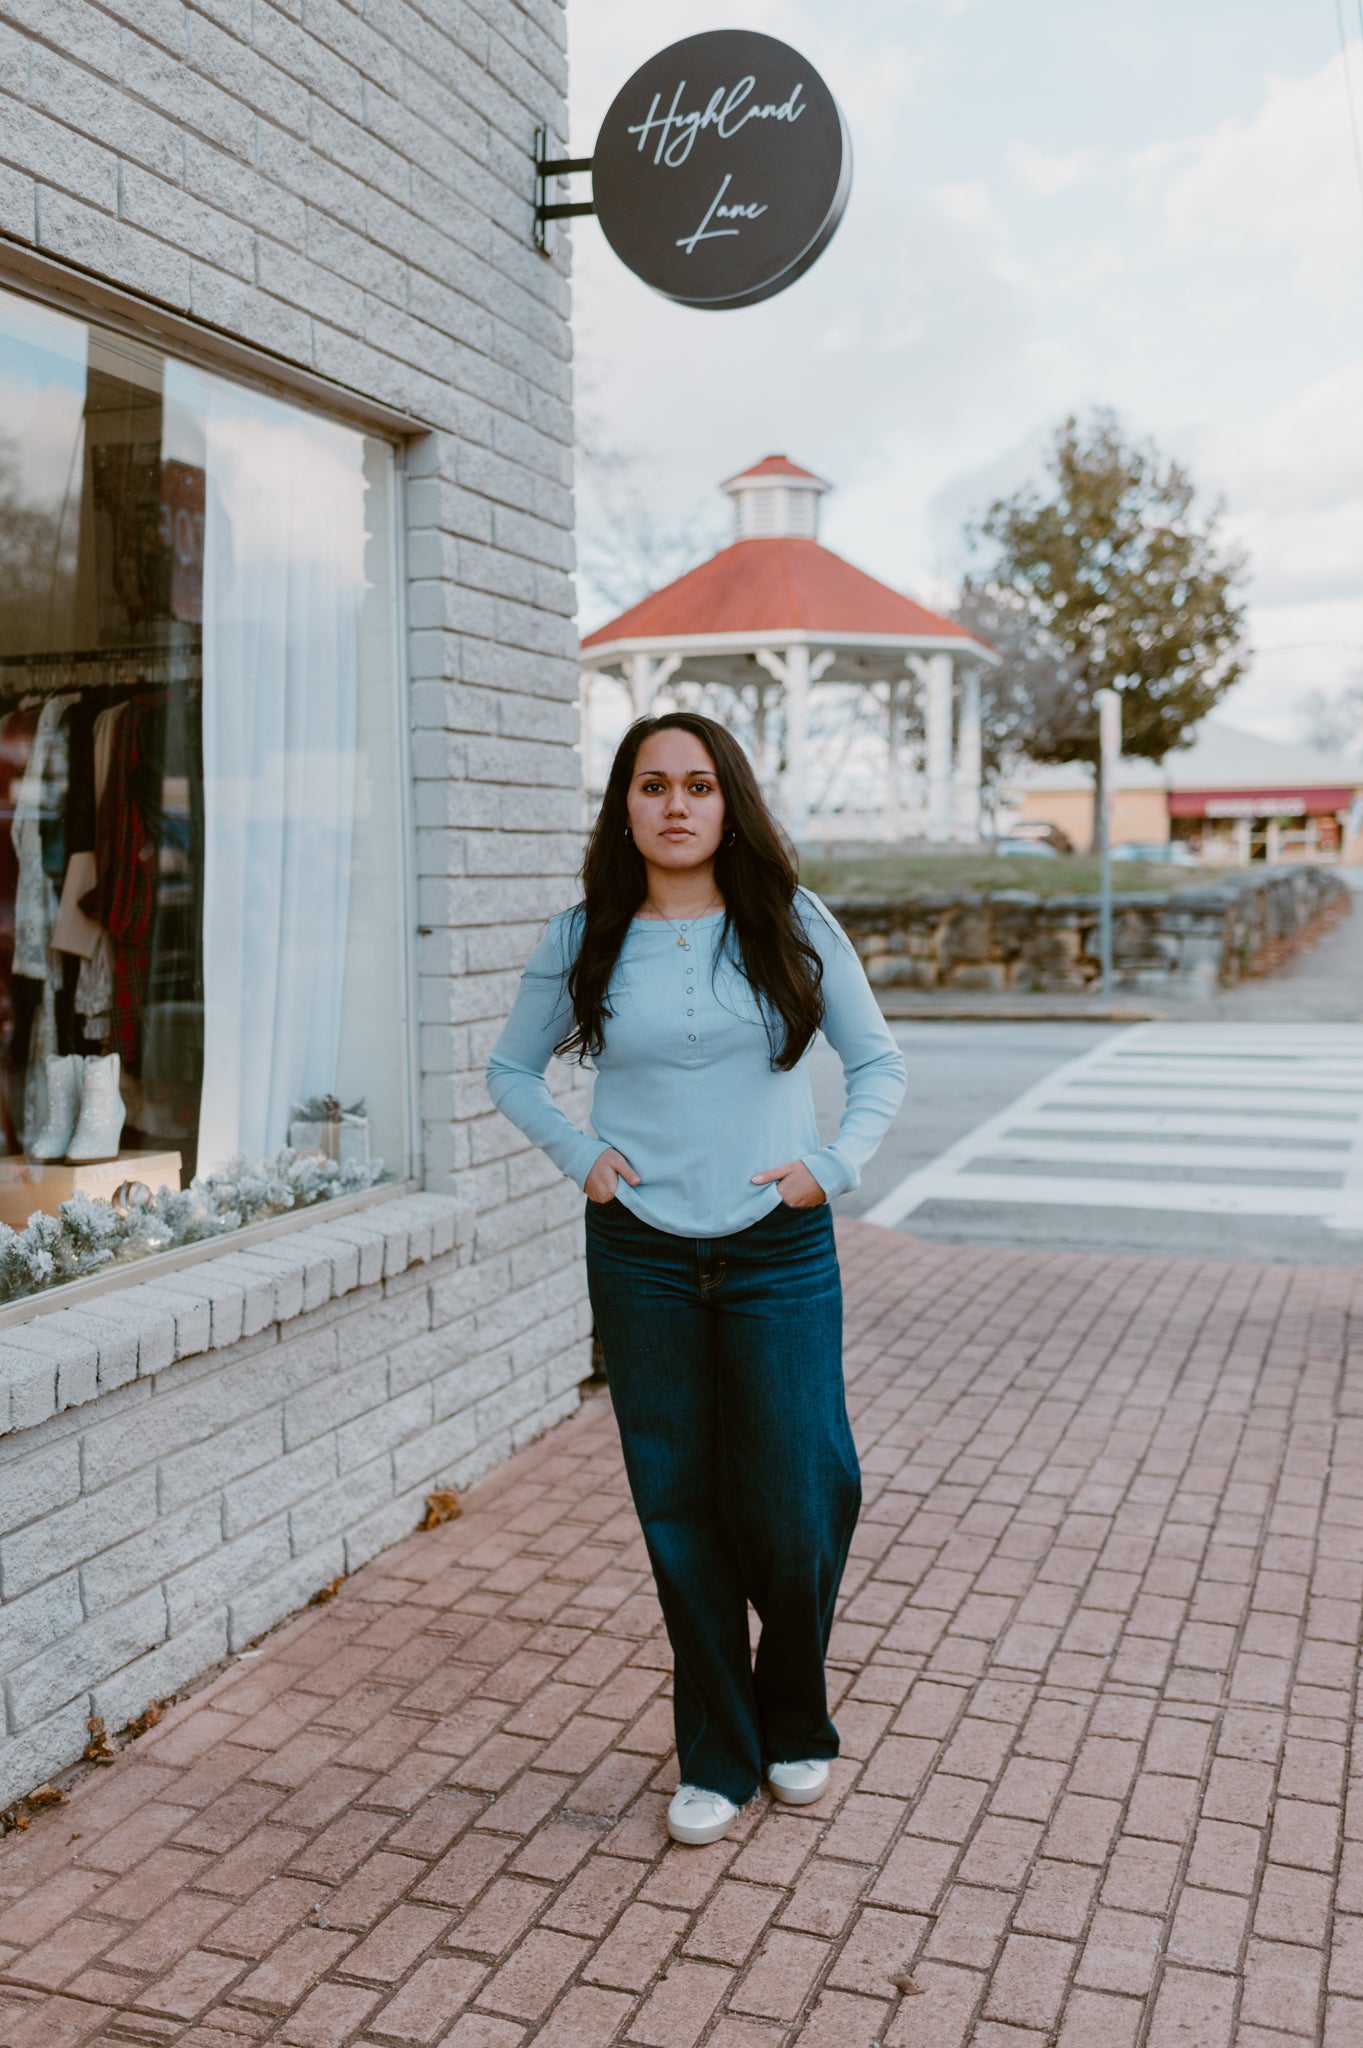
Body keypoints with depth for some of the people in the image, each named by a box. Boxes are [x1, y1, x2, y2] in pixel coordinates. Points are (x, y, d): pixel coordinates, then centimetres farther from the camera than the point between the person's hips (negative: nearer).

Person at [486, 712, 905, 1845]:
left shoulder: (794, 926, 0)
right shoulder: (584, 940, 2)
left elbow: (880, 1063, 8)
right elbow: (511, 1068, 14)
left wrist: (835, 1163, -7)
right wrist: (579, 1154, 0)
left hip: (781, 1254, -1)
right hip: (643, 1258, 1)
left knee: (796, 1508, 1)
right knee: (680, 1511, 8)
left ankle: (796, 1725, 31)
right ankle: (717, 1758, 27)